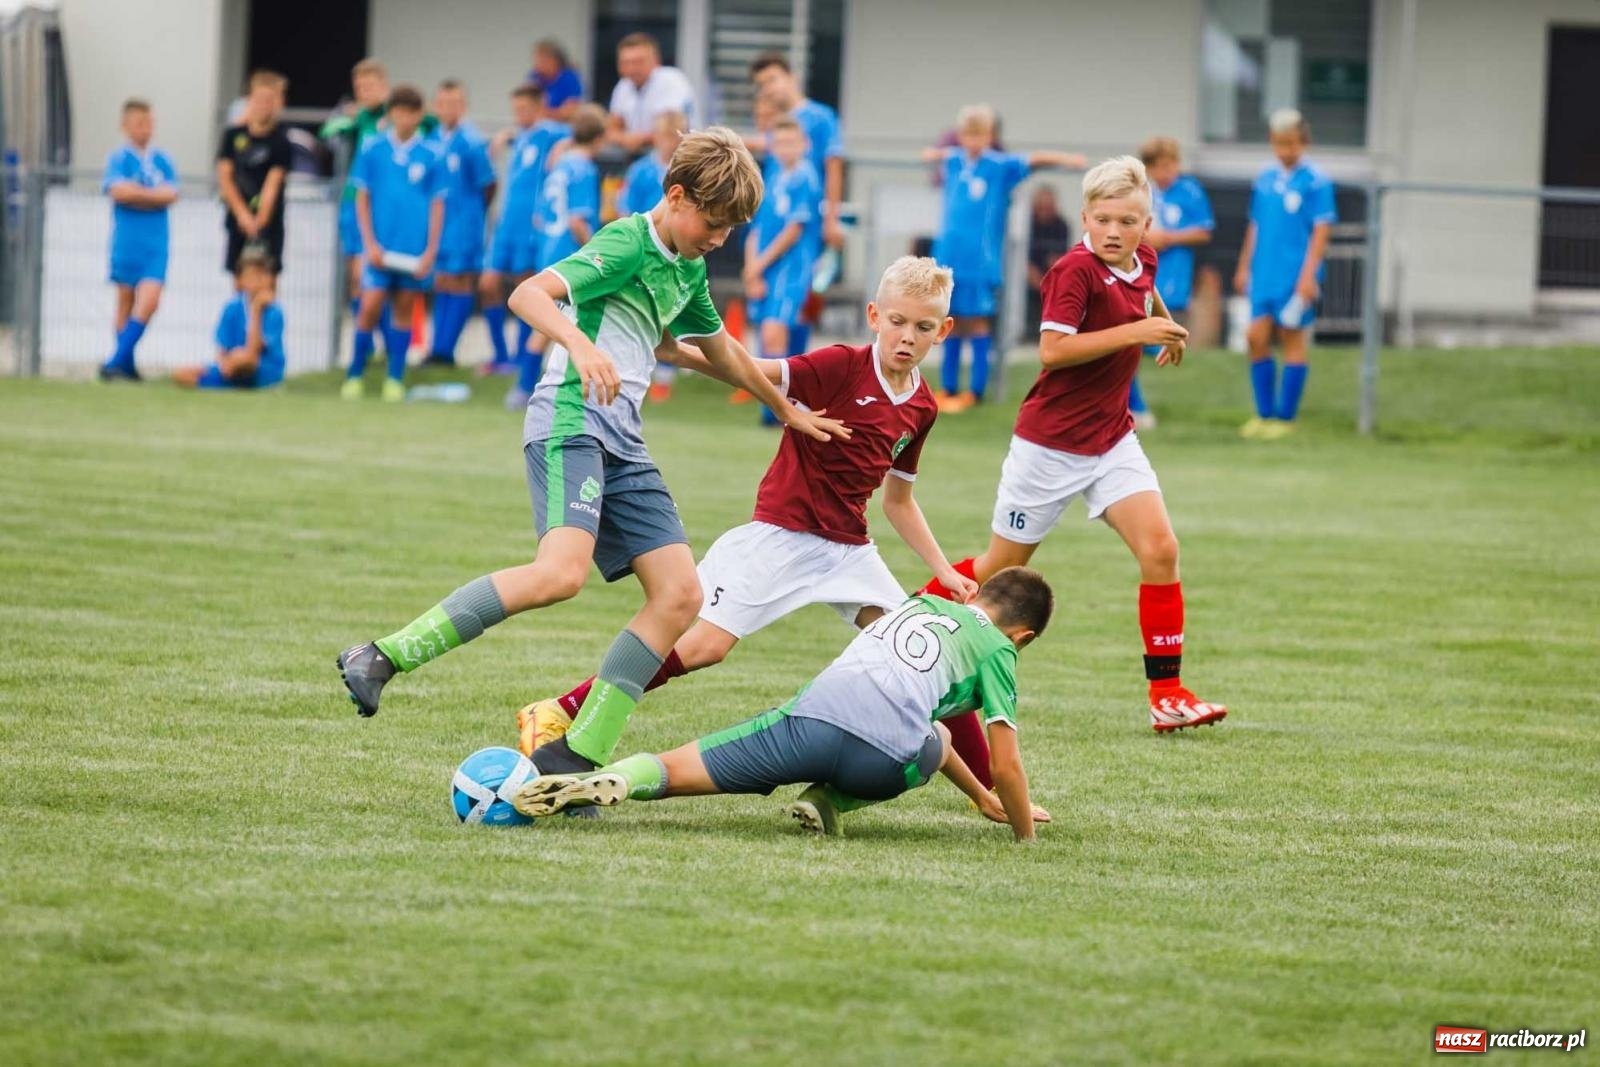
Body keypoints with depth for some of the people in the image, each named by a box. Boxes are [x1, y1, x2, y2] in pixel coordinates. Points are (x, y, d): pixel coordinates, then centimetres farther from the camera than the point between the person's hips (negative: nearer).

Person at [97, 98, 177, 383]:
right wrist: (154, 194, -8)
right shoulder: (118, 159, -1)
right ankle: (125, 364, 12)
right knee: (126, 300, 5)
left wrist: (136, 193, -11)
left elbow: (170, 194, -4)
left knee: (149, 300, -11)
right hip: (127, 239, -2)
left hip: (155, 242, 2)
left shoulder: (162, 161, 7)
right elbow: (118, 190, -16)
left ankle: (118, 361, -9)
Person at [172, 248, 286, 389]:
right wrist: (224, 363, -25)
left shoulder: (274, 313, -13)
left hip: (268, 373, -4)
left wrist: (255, 311, -24)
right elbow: (222, 352, 0)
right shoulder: (233, 308, -1)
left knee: (240, 356, -39)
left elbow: (252, 353, -23)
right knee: (181, 375, -12)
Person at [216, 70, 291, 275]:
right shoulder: (234, 134, 1)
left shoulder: (281, 141, -9)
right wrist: (242, 214, -12)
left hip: (268, 220, -3)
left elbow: (272, 186, -15)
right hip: (238, 220, 3)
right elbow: (225, 178, -1)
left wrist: (260, 220, -25)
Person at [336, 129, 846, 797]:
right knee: (562, 572, -30)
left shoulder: (688, 270, 21)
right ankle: (381, 659, -24)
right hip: (570, 422, -9)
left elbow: (723, 352, 39)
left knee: (680, 595, -3)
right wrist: (580, 345, -38)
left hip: (621, 442, 9)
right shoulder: (628, 244, -7)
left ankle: (576, 759, -4)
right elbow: (528, 295, -20)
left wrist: (788, 412, 49)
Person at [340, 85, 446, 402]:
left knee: (404, 309, 6)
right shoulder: (373, 151, 1)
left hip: (415, 250, 1)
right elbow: (362, 199, 4)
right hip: (381, 246, -1)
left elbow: (437, 206, 4)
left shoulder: (431, 156, 1)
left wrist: (431, 251, -2)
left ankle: (395, 379, 14)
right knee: (370, 306, -8)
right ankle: (355, 375, 3)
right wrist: (370, 243, -5)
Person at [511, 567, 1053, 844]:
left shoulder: (922, 603, 37)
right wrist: (1026, 835, 31)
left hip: (814, 714, 3)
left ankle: (615, 780, -32)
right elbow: (1006, 766, 13)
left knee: (670, 771, 5)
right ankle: (826, 801, 8)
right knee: (937, 741, 33)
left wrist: (980, 796, 57)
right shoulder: (997, 650, 19)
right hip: (883, 757, -3)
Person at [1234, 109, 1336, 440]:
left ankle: (1285, 418, 7)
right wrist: (1244, 267, 16)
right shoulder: (1265, 180, 10)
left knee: (1292, 339, 1)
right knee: (1256, 338, 2)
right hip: (1264, 275, 5)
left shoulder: (1316, 182, -8)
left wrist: (1308, 274, -14)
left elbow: (1321, 230, -9)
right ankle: (1264, 414, 12)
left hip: (1296, 275, -5)